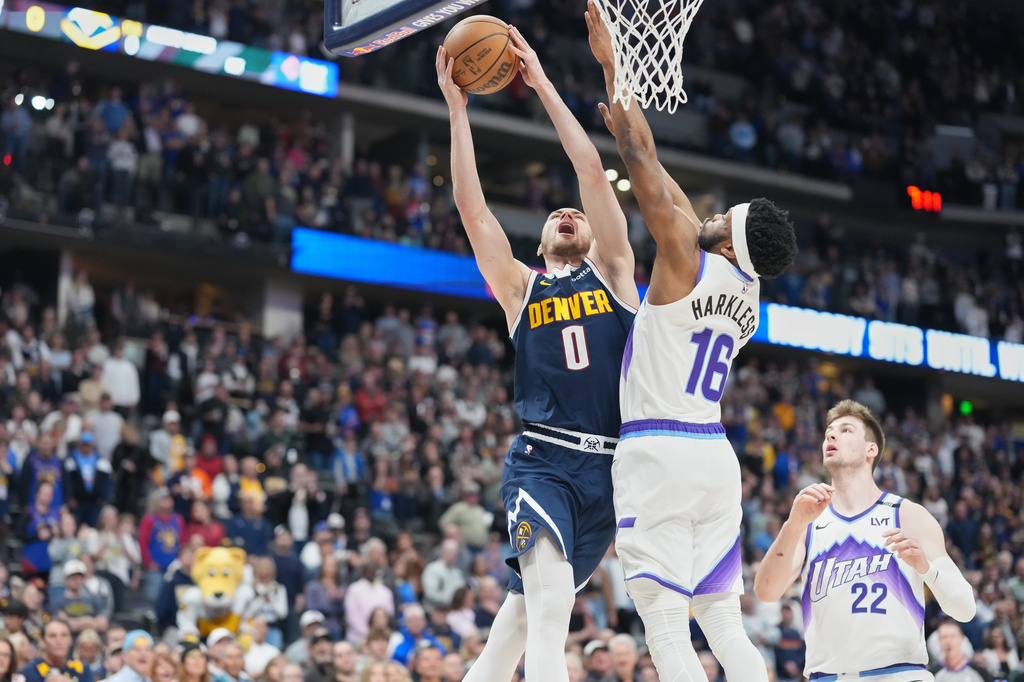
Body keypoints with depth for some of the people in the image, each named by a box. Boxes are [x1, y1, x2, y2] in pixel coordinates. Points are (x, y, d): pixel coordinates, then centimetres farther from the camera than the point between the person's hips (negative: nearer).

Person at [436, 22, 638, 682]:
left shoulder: (612, 271, 14)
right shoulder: (520, 288, 14)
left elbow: (594, 174, 5)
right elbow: (472, 208, 5)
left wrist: (543, 85, 4)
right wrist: (457, 107, 2)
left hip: (609, 468, 2)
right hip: (542, 461, -2)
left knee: (524, 612, 9)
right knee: (551, 611, -21)